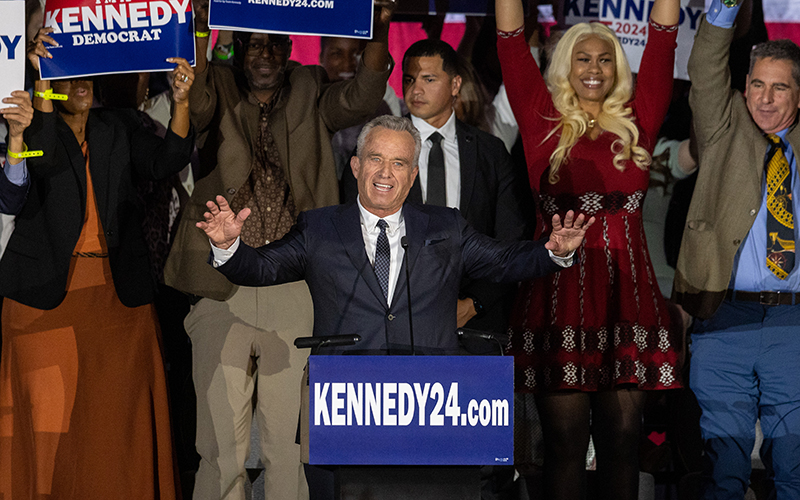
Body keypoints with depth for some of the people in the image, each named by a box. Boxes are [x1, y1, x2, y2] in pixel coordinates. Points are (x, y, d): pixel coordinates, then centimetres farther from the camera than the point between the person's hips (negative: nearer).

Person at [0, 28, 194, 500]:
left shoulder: (120, 128, 14)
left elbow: (165, 161, -3)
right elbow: (41, 158, -17)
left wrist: (181, 101, -16)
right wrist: (42, 83, -23)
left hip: (117, 294, 2)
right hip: (49, 293, -2)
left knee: (120, 415, 0)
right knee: (50, 414, -4)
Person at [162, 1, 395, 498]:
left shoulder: (309, 94, 10)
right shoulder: (219, 95, 7)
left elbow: (361, 98, -7)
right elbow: (194, 101, -15)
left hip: (295, 294, 1)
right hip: (224, 293, -1)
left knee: (290, 442, 7)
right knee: (222, 445, 3)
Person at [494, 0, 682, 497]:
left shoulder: (636, 124, 11)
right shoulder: (545, 124, 8)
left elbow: (662, 41, 9)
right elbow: (511, 44, 3)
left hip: (628, 294, 2)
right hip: (561, 293, -2)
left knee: (622, 439, 4)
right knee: (565, 441, 1)